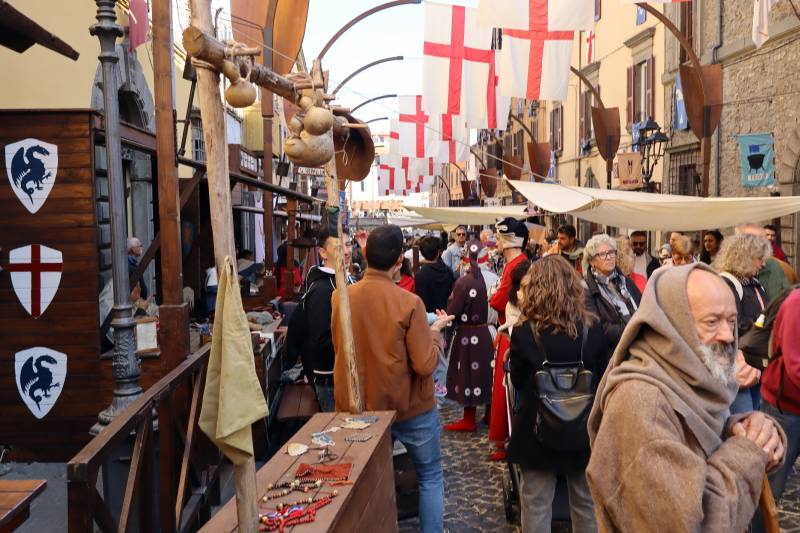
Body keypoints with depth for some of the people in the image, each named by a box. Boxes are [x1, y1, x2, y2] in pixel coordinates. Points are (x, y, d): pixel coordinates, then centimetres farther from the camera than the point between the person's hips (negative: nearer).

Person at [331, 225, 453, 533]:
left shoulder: (341, 298, -8)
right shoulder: (409, 302, -21)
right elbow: (425, 365, -20)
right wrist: (435, 330, -4)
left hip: (361, 406, 4)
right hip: (409, 408, -4)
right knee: (430, 477, 17)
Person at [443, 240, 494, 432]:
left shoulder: (463, 282, -19)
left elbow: (452, 313, -15)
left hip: (468, 336, -5)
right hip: (486, 334, 5)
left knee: (469, 374, 6)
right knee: (486, 371, 16)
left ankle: (469, 420, 16)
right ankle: (491, 413, 29)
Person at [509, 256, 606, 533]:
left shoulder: (523, 332, -16)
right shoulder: (592, 328, -10)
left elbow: (518, 381, -3)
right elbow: (602, 378, 3)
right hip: (585, 427, 2)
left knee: (536, 506, 13)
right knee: (587, 503, 21)